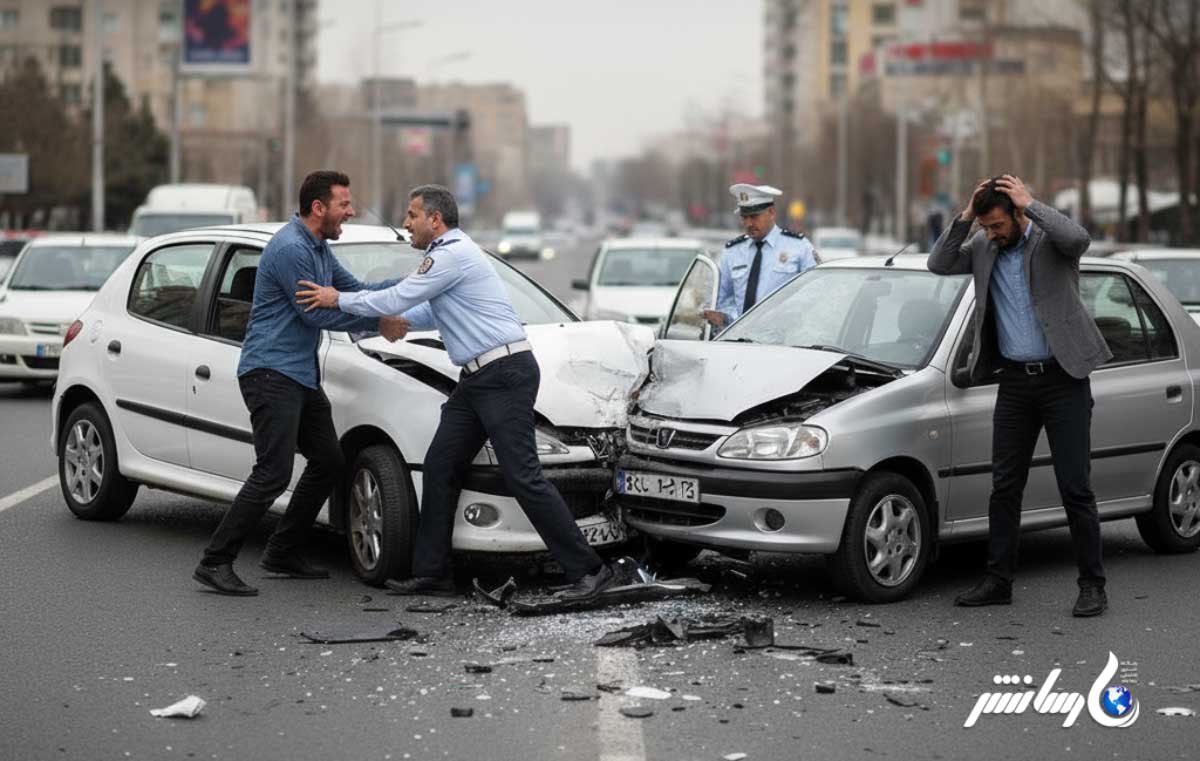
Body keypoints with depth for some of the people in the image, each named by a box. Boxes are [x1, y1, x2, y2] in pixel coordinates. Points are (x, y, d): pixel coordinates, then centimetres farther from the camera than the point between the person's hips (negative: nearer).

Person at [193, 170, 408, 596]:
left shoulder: (319, 248, 16)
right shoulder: (290, 249, -17)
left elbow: (353, 290, 21)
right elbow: (316, 313, -16)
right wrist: (378, 324, -7)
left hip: (301, 376, 11)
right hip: (270, 372, -11)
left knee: (328, 462, 12)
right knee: (273, 473, -17)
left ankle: (282, 553, 20)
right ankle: (215, 563, -12)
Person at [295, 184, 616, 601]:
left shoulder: (453, 254, -12)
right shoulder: (450, 254, 22)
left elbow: (396, 300, -12)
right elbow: (428, 315, 35)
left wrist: (339, 299, 2)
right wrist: (365, 324, 37)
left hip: (505, 374, -11)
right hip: (478, 379, 11)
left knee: (523, 476, -13)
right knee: (440, 467, 8)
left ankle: (588, 570, -11)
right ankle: (431, 572, 13)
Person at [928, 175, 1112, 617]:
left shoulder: (1051, 239, -7)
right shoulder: (985, 248, 8)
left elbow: (1078, 239, -29)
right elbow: (939, 265, 2)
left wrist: (1029, 204, -20)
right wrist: (966, 215, -6)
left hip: (1063, 380, -5)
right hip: (1014, 382, 5)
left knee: (1076, 488, -3)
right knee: (1005, 486, 8)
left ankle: (1092, 586, 4)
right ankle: (998, 580, 15)